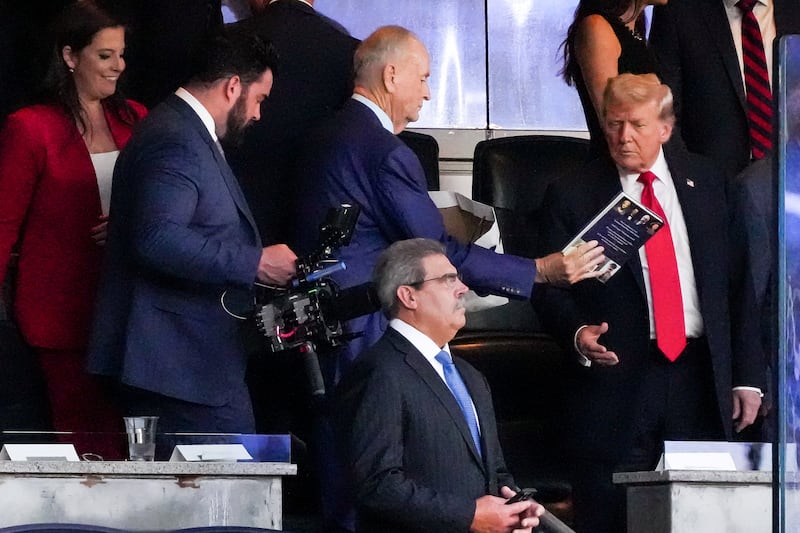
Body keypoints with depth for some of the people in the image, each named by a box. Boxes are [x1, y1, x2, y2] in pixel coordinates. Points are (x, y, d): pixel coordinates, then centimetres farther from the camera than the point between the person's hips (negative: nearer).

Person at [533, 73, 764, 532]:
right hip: (616, 380, -2)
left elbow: (738, 282, 10)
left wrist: (747, 375, 6)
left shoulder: (706, 181, 10)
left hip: (701, 376, 2)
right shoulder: (573, 196, 3)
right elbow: (550, 291, 4)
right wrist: (578, 333, -18)